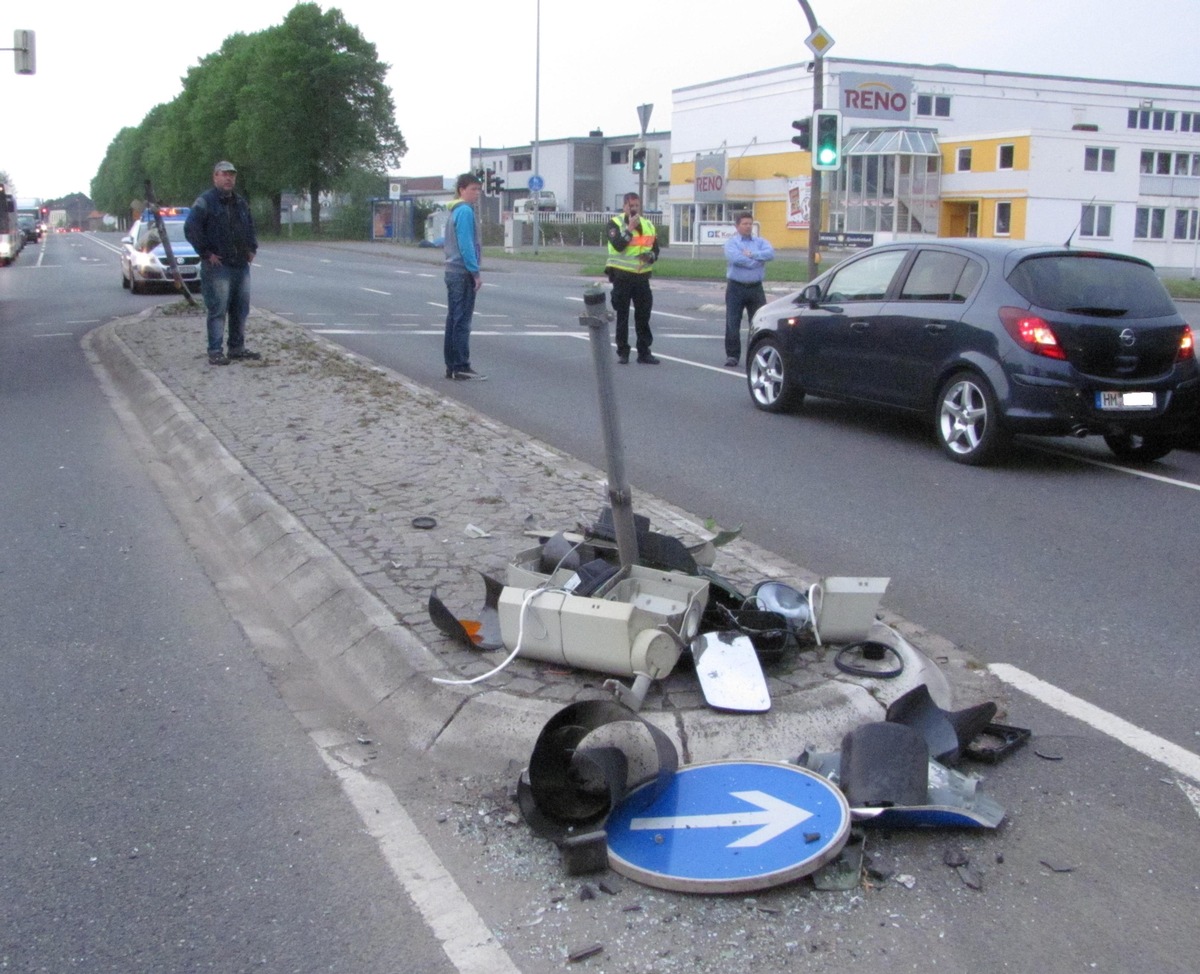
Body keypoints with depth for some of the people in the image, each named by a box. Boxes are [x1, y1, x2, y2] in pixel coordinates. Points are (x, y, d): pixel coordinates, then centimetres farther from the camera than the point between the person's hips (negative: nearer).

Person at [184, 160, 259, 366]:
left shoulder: (240, 203, 17)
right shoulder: (205, 202, -7)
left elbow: (250, 228, 30)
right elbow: (190, 229, -14)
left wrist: (252, 249, 16)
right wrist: (206, 253, -14)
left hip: (241, 265, 7)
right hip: (217, 266, -7)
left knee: (241, 310, 11)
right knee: (217, 310, -6)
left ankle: (237, 348, 21)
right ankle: (215, 352, -2)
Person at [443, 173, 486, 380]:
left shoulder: (455, 211, 16)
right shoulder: (465, 211, -13)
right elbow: (466, 245, -18)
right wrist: (476, 273, -16)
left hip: (453, 272, 9)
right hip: (463, 274, -9)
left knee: (454, 320, 10)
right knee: (462, 321, -7)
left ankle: (452, 367, 14)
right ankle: (461, 367, -5)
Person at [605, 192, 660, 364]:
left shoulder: (648, 225, 12)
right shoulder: (615, 223, -3)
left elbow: (655, 249, 14)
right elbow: (618, 245, -19)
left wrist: (650, 256, -8)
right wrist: (630, 227, -18)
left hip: (642, 277, 4)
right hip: (622, 276, -4)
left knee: (643, 315, 4)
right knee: (622, 315, 2)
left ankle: (644, 352, 10)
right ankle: (622, 352, 10)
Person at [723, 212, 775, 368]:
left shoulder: (760, 242, 12)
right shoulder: (731, 242, 2)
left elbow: (771, 253, -7)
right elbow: (735, 258, -18)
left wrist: (752, 254, -16)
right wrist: (758, 260, -10)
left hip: (756, 288, 3)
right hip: (736, 287, -3)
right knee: (732, 323, -1)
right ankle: (732, 355, 7)